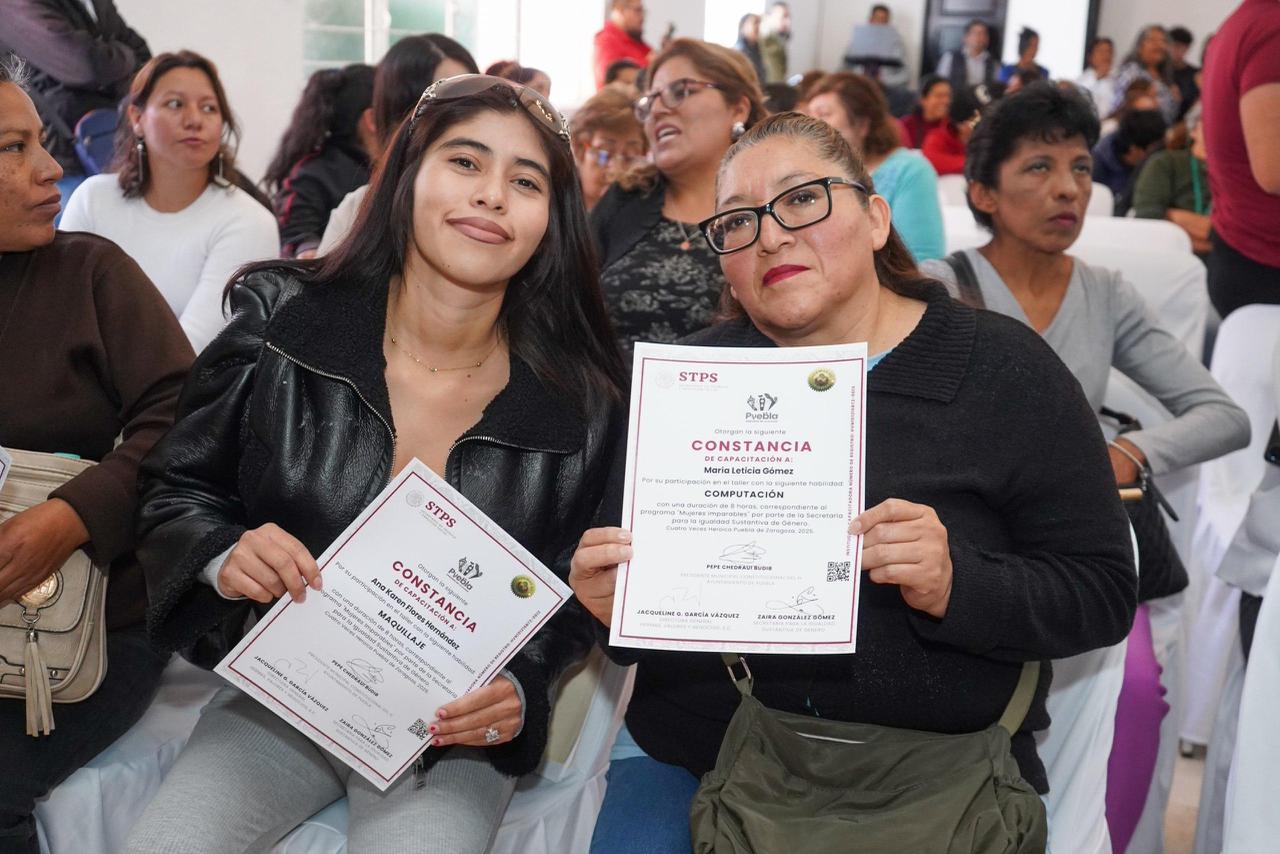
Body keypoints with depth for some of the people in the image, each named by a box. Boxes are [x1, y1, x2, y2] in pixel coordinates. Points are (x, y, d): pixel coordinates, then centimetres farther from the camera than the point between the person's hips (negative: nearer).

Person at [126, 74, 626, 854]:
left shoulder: (583, 403, -9)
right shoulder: (283, 324, -8)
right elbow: (176, 492, 2)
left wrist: (519, 692, -16)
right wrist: (224, 560, -20)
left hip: (456, 730, -1)